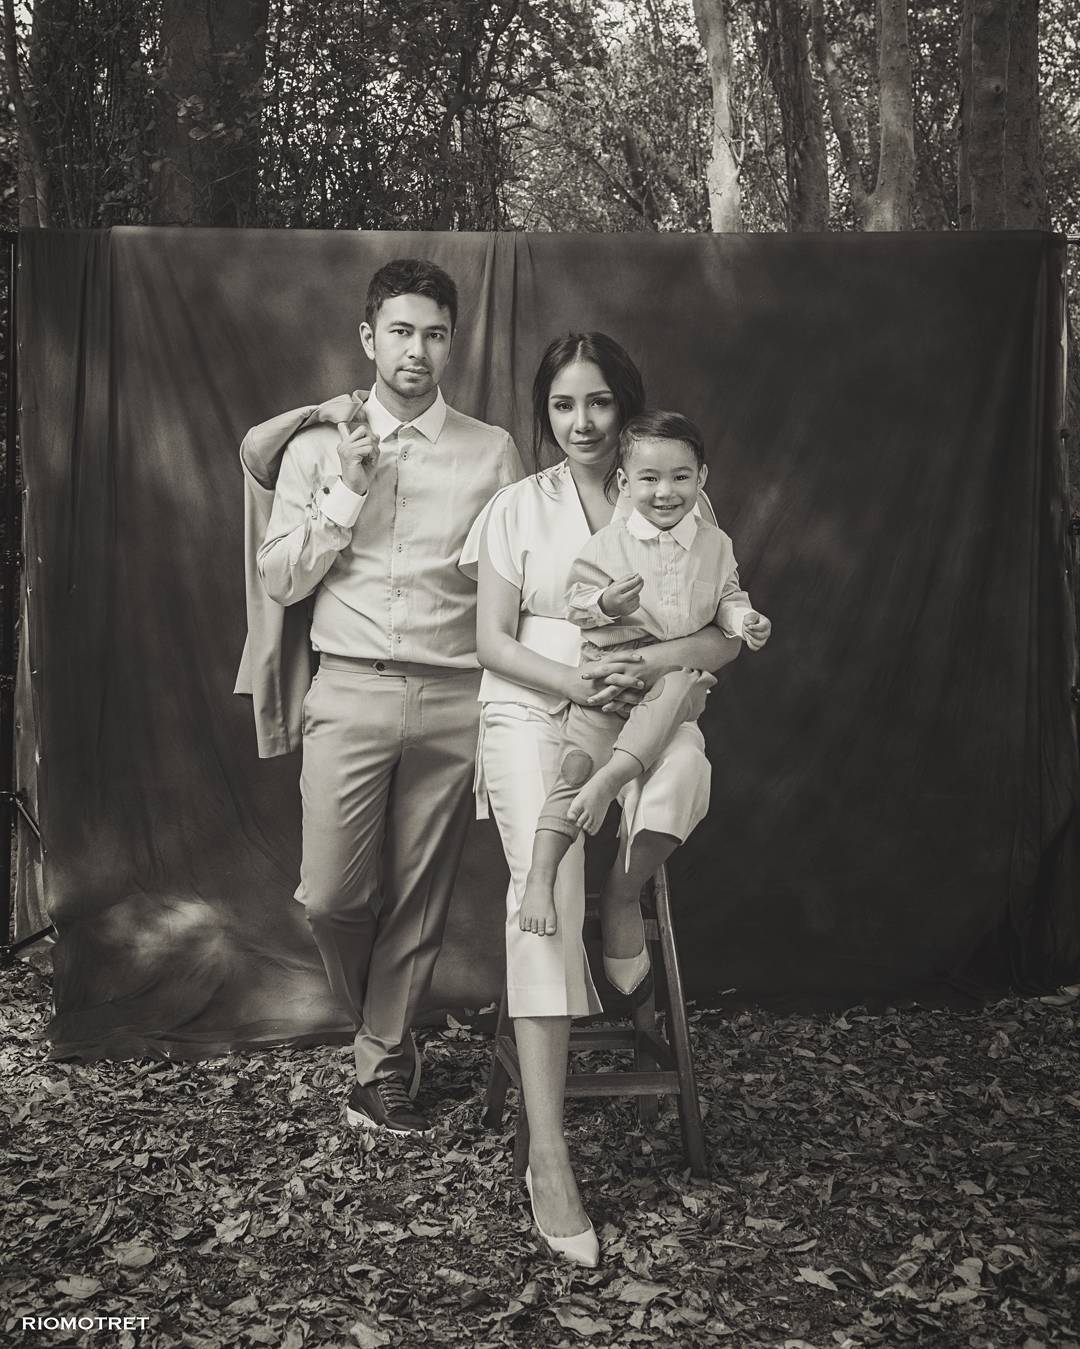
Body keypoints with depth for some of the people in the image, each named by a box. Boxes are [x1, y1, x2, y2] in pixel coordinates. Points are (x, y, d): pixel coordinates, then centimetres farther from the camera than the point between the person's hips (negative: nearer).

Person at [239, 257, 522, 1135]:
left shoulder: (492, 453, 6)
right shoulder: (315, 447, 8)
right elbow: (281, 579, 3)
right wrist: (348, 491, -7)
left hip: (453, 698, 0)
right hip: (350, 692, 0)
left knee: (418, 898, 5)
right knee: (331, 895, -4)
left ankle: (383, 1068, 25)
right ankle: (389, 1034, 27)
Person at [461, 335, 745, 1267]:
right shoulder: (519, 507, 9)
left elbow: (730, 636, 3)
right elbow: (494, 641, 4)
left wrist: (653, 664, -19)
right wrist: (576, 685, -15)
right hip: (532, 711, 0)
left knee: (683, 762, -39)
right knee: (546, 878, -27)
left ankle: (625, 891, -6)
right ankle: (547, 1153, -26)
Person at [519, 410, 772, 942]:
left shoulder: (715, 544, 8)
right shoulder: (606, 544, 0)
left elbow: (726, 601, 19)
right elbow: (575, 600, 2)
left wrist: (745, 620, -2)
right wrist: (605, 603, -18)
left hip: (678, 671, 2)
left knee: (678, 686, -34)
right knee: (577, 762, -15)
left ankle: (609, 779, -31)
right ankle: (540, 878, -12)